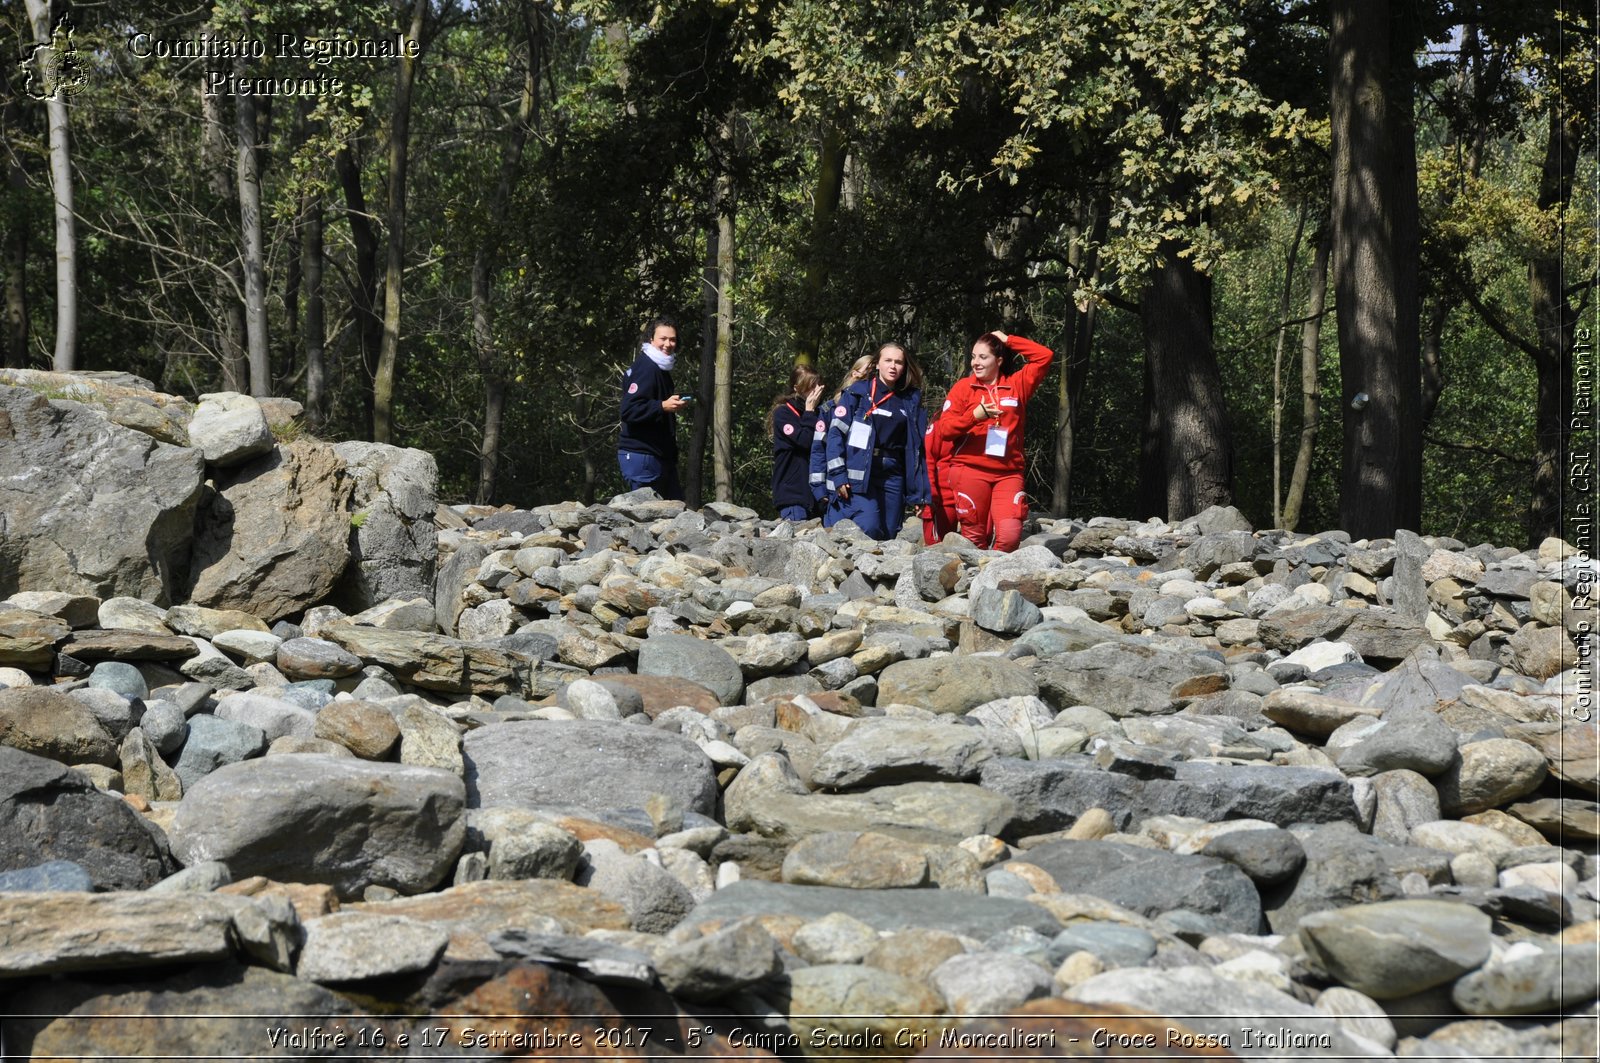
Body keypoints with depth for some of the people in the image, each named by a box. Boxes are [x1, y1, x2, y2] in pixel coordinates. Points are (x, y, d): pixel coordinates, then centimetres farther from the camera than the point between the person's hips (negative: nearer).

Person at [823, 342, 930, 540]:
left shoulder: (910, 401, 12)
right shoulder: (858, 392, 2)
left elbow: (916, 448, 11)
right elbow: (836, 433, -3)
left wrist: (919, 492, 6)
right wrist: (838, 475, -12)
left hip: (893, 476, 4)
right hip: (859, 474, -4)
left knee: (889, 536, 1)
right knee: (868, 529, -22)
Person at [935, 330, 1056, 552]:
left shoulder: (1017, 384, 12)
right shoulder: (963, 387, 8)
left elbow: (1045, 356, 7)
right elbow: (944, 429, 1)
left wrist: (1008, 341, 8)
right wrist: (974, 415, -15)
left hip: (1008, 473, 1)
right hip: (971, 471, -1)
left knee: (1010, 534, -16)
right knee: (975, 537, -2)